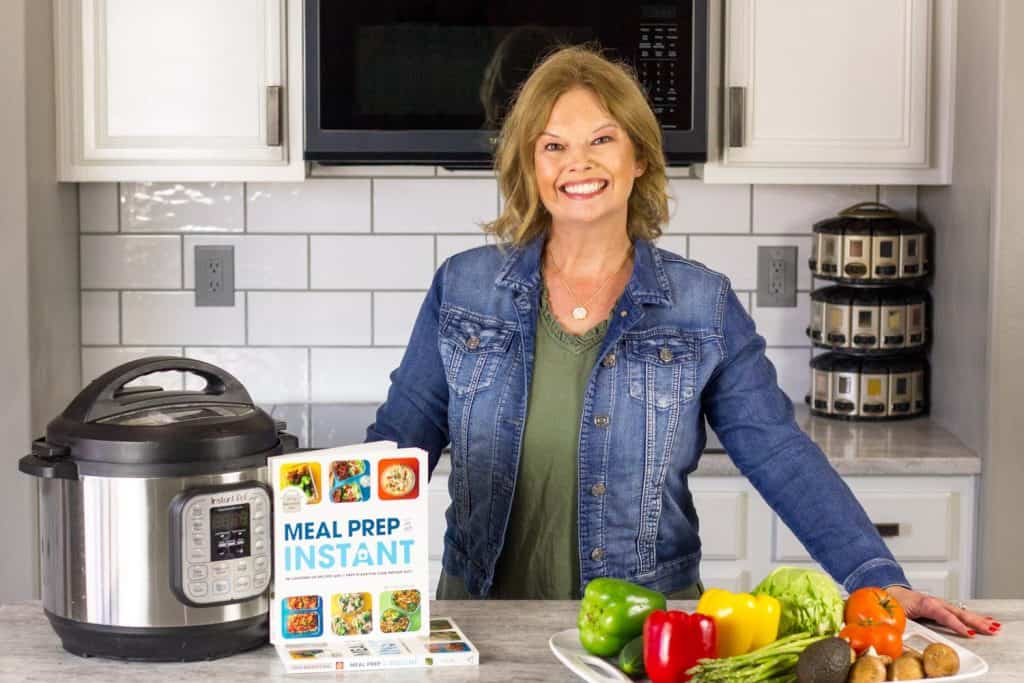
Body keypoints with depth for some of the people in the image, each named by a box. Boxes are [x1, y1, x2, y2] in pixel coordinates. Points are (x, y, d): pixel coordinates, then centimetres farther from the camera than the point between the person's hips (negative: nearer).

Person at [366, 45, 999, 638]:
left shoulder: (703, 305, 0)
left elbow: (780, 455, -2)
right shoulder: (464, 287, 2)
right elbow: (401, 439, 3)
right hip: (487, 622, 0)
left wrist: (879, 579, -10)